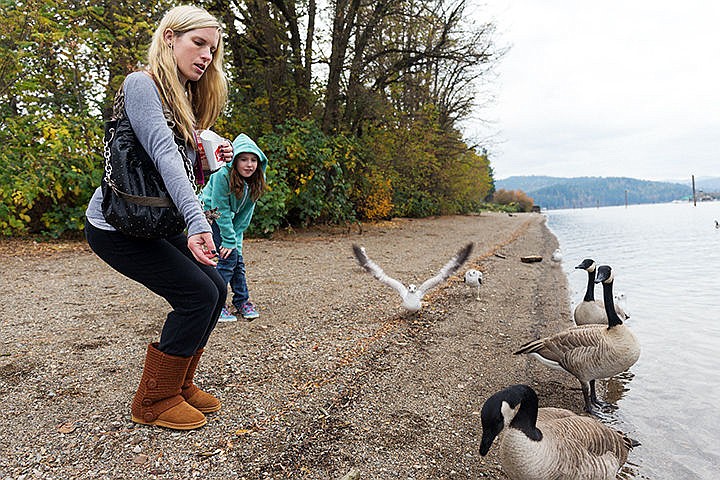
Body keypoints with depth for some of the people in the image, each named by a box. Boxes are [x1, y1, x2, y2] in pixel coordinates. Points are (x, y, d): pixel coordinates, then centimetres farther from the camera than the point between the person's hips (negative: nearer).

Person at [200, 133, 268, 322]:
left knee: (237, 258, 1)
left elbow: (245, 214, -6)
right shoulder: (222, 176, -30)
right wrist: (229, 240, -25)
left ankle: (242, 301, 14)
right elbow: (221, 209, -27)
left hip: (228, 219, 6)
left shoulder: (255, 181, -11)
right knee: (228, 256, -15)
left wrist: (236, 238, -10)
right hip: (209, 214, -6)